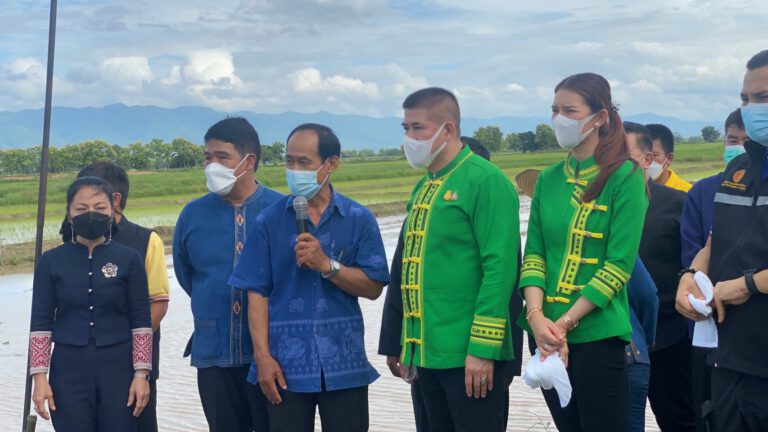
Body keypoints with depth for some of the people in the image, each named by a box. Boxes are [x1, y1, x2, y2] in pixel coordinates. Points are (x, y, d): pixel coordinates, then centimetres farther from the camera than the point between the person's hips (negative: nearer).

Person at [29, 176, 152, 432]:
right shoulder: (51, 261, 2)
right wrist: (39, 376, -4)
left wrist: (141, 373, -4)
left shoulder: (128, 259, 0)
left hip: (118, 368, 0)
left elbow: (141, 321, 0)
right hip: (69, 369, 0)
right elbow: (41, 323, 2)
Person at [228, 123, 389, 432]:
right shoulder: (270, 221, 2)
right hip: (286, 364, 0)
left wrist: (327, 265, -16)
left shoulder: (358, 219, 2)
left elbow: (373, 288, -2)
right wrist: (262, 356, -7)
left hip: (344, 362, 0)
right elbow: (257, 293, 0)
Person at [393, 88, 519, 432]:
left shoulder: (485, 181, -11)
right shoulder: (423, 188, 15)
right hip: (429, 353, 8)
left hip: (470, 356, -8)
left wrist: (482, 349, -21)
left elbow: (500, 268, -18)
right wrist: (409, 345, 17)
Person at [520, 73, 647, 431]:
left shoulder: (625, 177, -7)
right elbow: (534, 253, 5)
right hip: (546, 334, 5)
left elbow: (619, 264, -12)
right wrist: (536, 317, -12)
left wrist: (564, 323, -17)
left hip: (597, 333, -5)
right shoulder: (549, 179, 9)